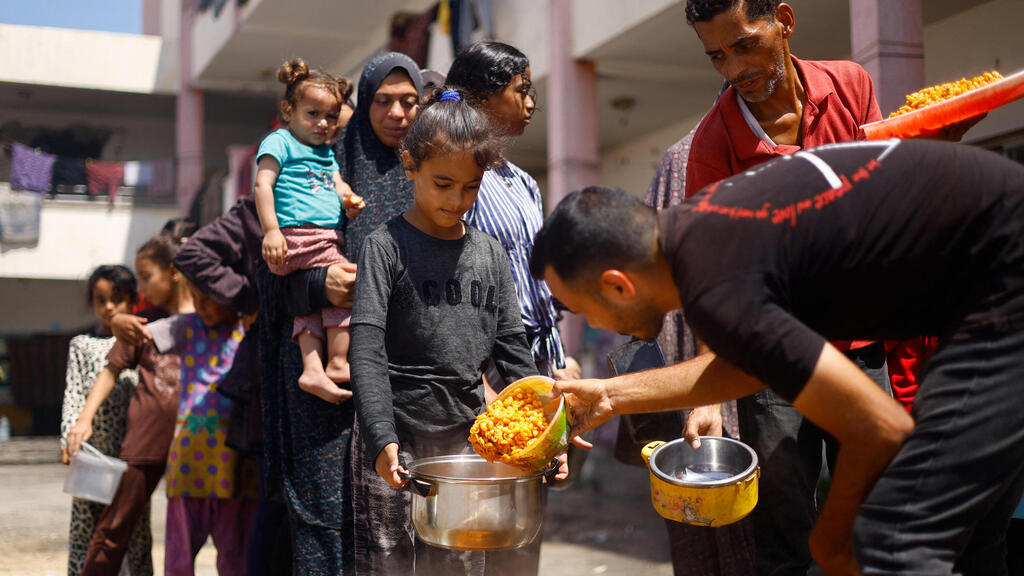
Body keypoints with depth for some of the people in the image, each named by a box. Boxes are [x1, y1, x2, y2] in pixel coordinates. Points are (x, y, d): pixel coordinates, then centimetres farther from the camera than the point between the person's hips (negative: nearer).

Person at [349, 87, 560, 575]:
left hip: (466, 434, 4)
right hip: (398, 433, -4)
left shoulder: (489, 253, 8)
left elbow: (512, 348, 10)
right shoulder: (387, 246, -6)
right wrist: (381, 438, -24)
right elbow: (367, 351, -13)